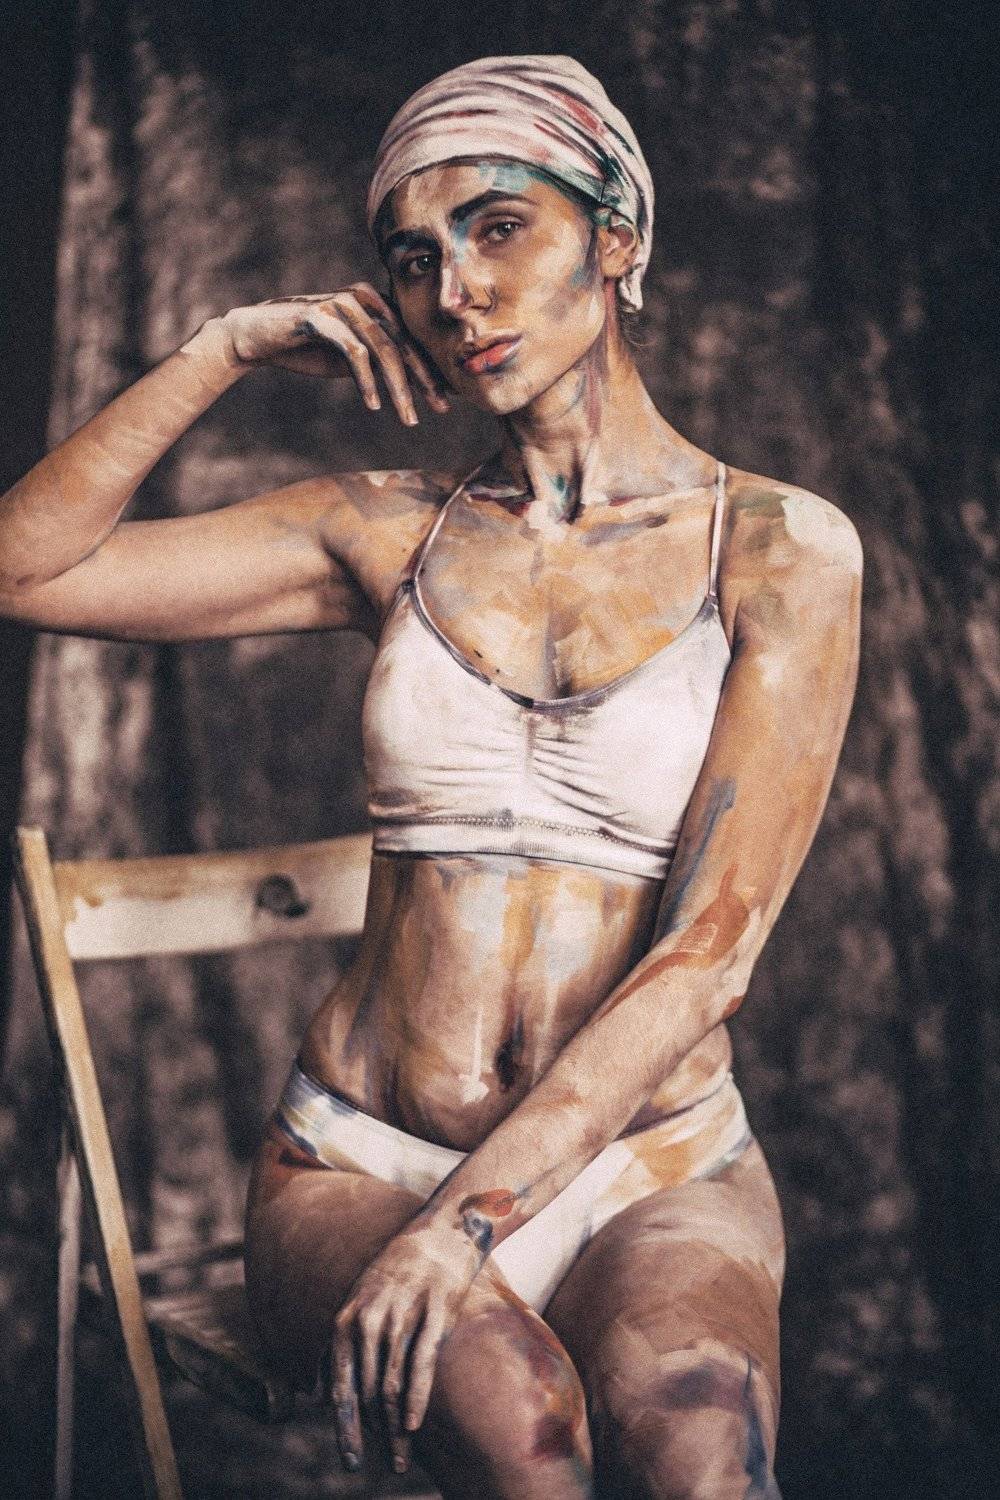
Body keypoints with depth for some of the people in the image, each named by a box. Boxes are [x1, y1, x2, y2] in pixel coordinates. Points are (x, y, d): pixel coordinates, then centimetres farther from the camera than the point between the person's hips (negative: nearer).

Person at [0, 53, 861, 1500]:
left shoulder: (784, 551, -1)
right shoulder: (395, 534, 8)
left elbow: (710, 949, -9)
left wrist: (462, 1222, -18)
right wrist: (224, 352, 0)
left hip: (653, 1172, -1)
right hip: (363, 1162, 2)